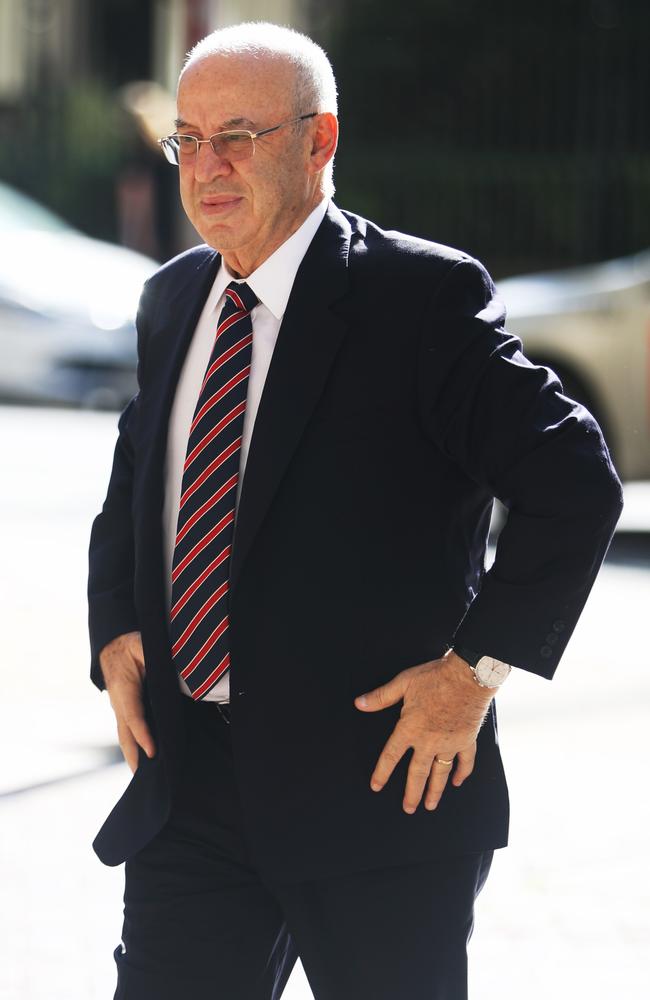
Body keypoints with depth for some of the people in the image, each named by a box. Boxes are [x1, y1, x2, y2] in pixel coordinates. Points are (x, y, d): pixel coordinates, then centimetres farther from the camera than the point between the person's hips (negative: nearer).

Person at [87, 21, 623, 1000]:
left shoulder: (423, 297, -9)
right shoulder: (173, 302, 12)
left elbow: (576, 483, -11)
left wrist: (479, 666, -14)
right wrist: (116, 632, 8)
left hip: (380, 785, -5)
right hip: (190, 789, 5)